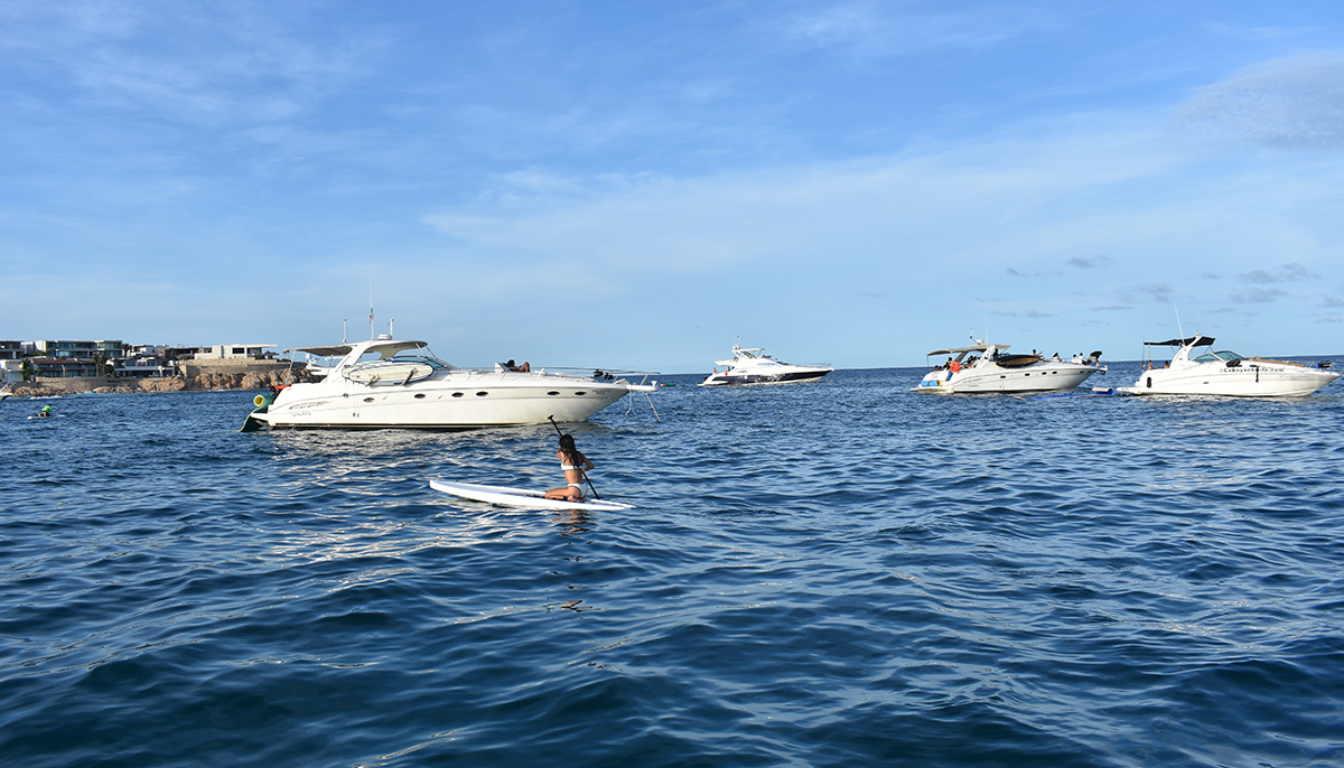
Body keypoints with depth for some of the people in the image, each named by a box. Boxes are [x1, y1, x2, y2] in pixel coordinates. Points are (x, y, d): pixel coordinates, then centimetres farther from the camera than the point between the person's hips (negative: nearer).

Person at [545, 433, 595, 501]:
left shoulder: (563, 454, -8)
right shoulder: (579, 454, 7)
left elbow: (557, 454, 19)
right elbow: (591, 465, 18)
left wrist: (561, 447, 38)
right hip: (583, 489, 7)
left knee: (547, 495, 4)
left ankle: (569, 497, -12)